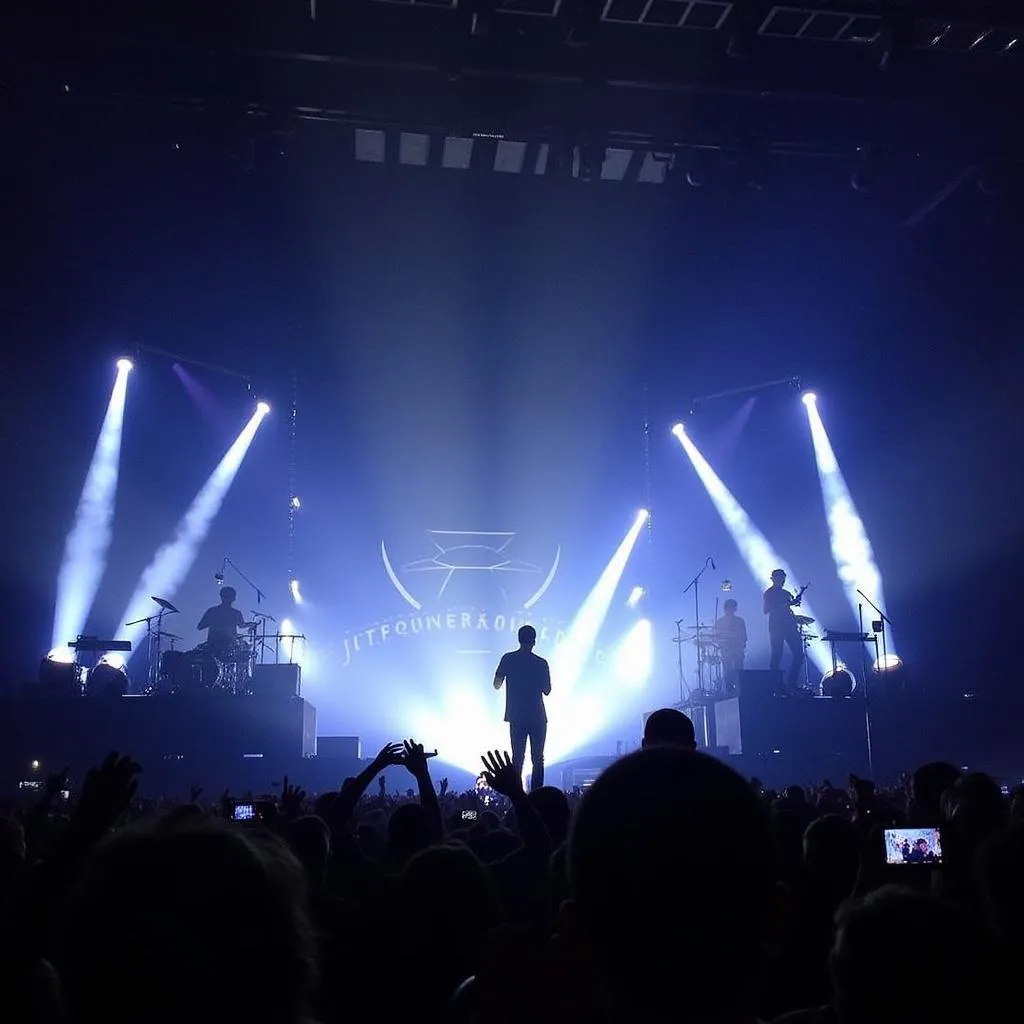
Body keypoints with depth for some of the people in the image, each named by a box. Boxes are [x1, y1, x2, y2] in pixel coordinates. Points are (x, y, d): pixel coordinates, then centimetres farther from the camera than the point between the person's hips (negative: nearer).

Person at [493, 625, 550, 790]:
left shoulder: (508, 659, -2)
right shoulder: (541, 663, -6)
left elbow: (496, 685, 0)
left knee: (517, 758, 7)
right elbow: (547, 691, 2)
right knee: (537, 760, 5)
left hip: (516, 717, 2)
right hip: (537, 718, -2)